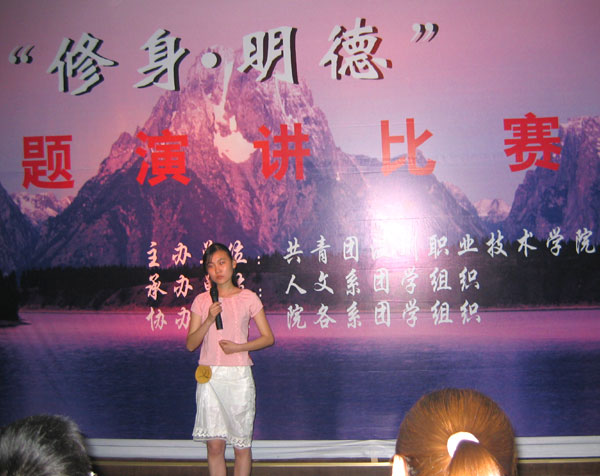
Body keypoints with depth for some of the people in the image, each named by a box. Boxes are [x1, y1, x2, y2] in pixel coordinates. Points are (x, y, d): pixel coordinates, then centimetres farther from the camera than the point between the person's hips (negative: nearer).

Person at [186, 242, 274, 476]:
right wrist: (209, 320, -13)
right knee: (214, 445, 4)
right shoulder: (202, 301, 4)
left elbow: (268, 338, 2)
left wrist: (238, 347, -12)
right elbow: (190, 344, 1)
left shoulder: (248, 298, 0)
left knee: (241, 444, 6)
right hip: (210, 376, 1)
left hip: (239, 376, -1)